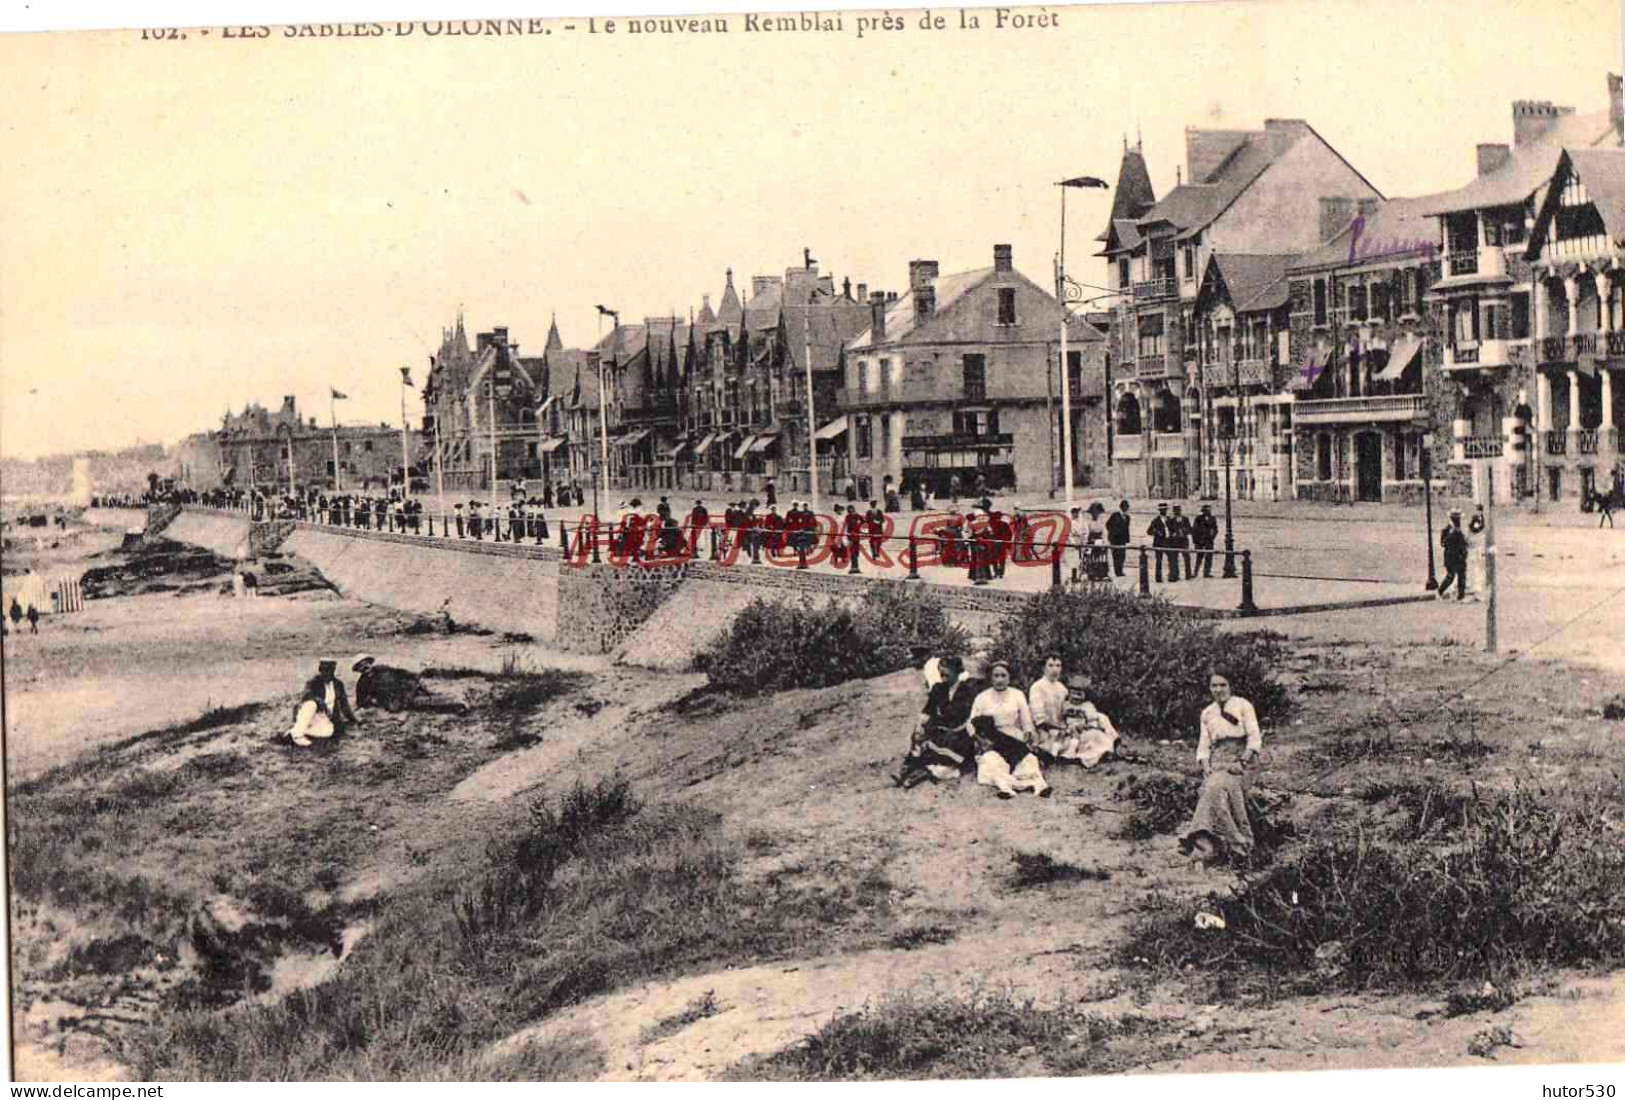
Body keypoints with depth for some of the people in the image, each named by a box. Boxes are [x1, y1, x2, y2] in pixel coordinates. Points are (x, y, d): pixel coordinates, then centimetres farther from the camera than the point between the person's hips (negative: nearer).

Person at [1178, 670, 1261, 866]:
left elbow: (1254, 737, 0)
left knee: (1218, 788, -29)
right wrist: (1205, 764, -1)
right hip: (1217, 759, 4)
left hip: (1240, 756, -4)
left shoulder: (1242, 705, 7)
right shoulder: (1207, 713, 21)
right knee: (1209, 790, -23)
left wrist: (1243, 761, -13)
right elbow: (1203, 744, 19)